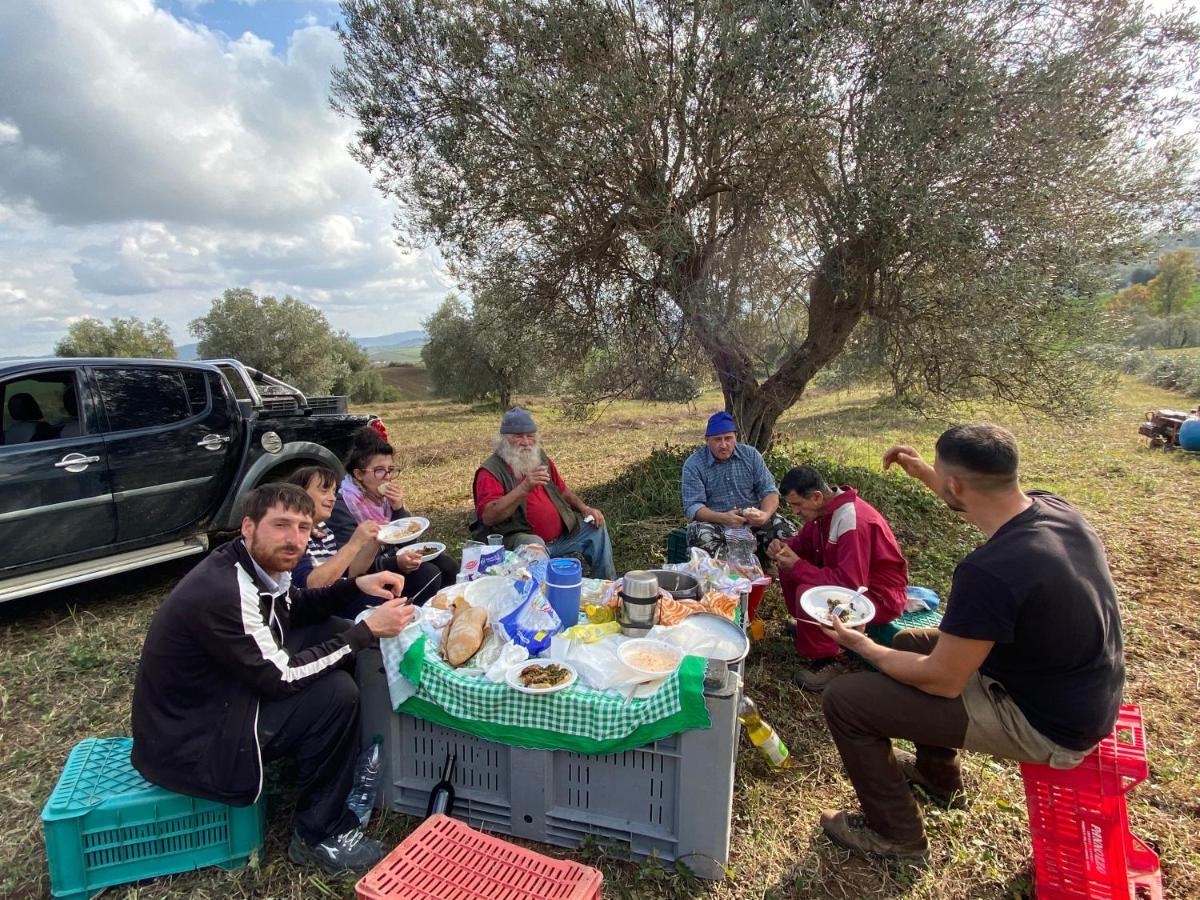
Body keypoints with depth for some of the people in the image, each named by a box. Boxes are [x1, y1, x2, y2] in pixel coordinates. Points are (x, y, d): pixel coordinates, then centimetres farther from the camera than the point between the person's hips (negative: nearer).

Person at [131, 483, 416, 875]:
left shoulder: (257, 565, -5)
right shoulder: (222, 592, -32)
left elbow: (298, 608, 14)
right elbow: (281, 677, -26)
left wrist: (356, 585, -3)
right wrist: (367, 630, -23)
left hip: (220, 694, 9)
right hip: (188, 747, -9)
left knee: (333, 630, 2)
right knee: (336, 693, -21)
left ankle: (346, 764, 16)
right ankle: (320, 835, 0)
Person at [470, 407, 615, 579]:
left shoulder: (540, 458, 9)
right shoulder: (491, 471, -14)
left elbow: (562, 490, 22)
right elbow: (488, 517, -27)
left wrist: (584, 508, 5)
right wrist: (524, 488, -35)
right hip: (519, 539, -8)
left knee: (596, 526, 10)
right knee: (533, 545, -38)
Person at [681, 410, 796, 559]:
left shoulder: (751, 455, 5)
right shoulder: (693, 465, -5)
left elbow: (769, 491, 2)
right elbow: (693, 507, -13)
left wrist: (766, 514, -21)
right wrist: (722, 518, -31)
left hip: (753, 520, 3)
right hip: (715, 521, -3)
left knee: (787, 530, -22)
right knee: (700, 535, -35)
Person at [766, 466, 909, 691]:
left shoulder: (852, 521, -31)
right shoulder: (823, 509, -3)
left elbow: (850, 583, -35)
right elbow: (805, 542, 12)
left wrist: (798, 567, -27)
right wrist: (784, 547, -12)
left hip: (880, 595, -9)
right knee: (788, 566, 4)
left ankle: (830, 659, -9)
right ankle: (807, 626, 15)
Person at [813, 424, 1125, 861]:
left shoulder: (988, 572, -36)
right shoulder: (1051, 506, -10)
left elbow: (942, 681, -23)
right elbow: (977, 503, 16)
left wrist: (863, 646, -9)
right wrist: (924, 474, 12)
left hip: (1042, 725, -9)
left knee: (844, 698, -8)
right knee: (910, 642, 24)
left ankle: (895, 833, 17)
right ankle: (937, 777, 42)